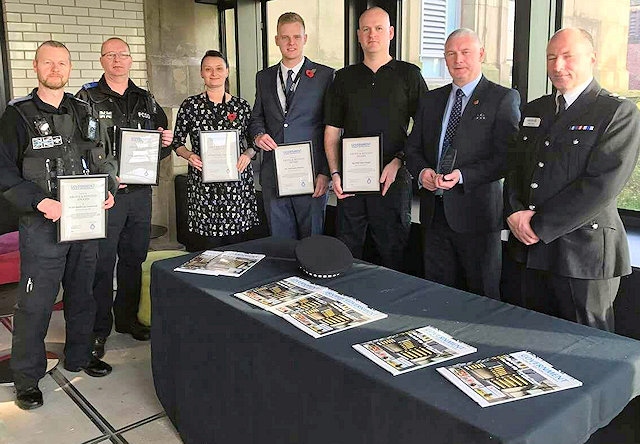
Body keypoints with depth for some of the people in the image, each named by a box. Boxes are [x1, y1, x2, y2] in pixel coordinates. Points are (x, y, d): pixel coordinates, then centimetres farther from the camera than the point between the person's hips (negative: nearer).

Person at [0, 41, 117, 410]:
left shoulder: (84, 112, 11)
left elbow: (103, 159, 17)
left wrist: (108, 190, -1)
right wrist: (40, 201, -19)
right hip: (43, 224, -4)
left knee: (82, 294, 16)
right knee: (36, 303, -1)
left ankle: (80, 355, 33)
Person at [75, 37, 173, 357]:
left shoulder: (146, 100, 14)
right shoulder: (87, 98, -1)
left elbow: (161, 146, 21)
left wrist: (166, 142, -3)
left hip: (140, 192, 5)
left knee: (134, 258, 14)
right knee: (102, 262, -1)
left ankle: (127, 317, 29)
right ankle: (98, 330, 12)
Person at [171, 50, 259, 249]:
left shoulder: (241, 106, 7)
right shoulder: (190, 105, 5)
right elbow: (177, 143, 10)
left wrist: (248, 155, -6)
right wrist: (189, 156, -9)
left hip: (237, 183, 1)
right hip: (202, 186, -1)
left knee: (238, 246, 2)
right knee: (208, 248, -2)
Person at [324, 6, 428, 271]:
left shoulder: (409, 75, 4)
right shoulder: (344, 78, 12)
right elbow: (332, 131, 12)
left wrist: (398, 162, -11)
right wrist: (335, 174, 1)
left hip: (393, 179, -2)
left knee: (393, 254, 4)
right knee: (346, 253, 9)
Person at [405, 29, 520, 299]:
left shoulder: (503, 98, -3)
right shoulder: (432, 100, 15)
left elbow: (507, 157, -11)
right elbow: (413, 148, 15)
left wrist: (463, 176, -22)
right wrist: (422, 171, -6)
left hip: (476, 213, -5)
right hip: (434, 212, 5)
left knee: (482, 295, 6)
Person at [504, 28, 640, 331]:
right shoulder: (534, 110, 14)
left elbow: (602, 184, -18)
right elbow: (515, 167, 13)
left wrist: (540, 225, -17)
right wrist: (516, 212, -7)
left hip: (584, 253, -6)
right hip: (533, 251, 6)